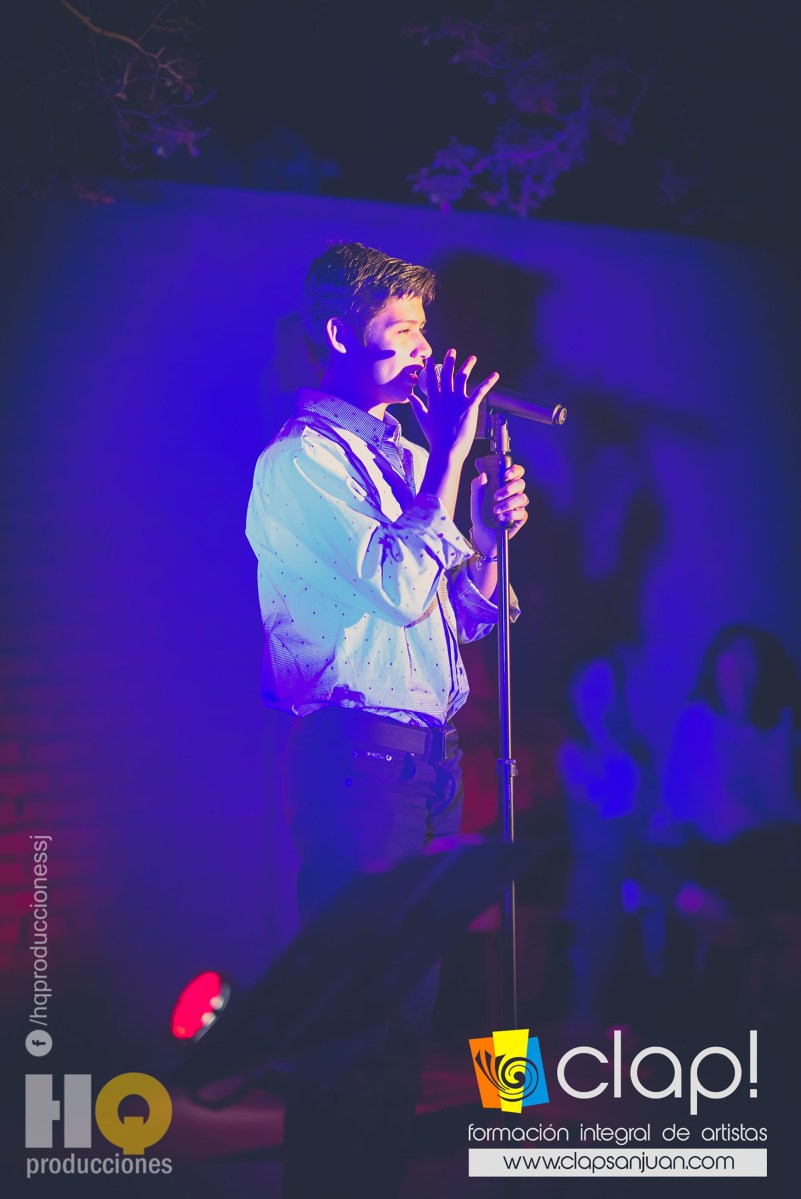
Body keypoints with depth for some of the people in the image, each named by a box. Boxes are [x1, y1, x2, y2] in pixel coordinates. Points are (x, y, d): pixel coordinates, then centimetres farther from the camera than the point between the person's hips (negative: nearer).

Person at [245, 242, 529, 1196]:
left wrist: (493, 531, 4)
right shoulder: (302, 457, -7)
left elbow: (460, 612, 21)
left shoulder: (401, 456, 18)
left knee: (411, 989, 11)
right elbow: (401, 587, -20)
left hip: (426, 752, 8)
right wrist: (446, 459, -12)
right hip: (356, 752, -8)